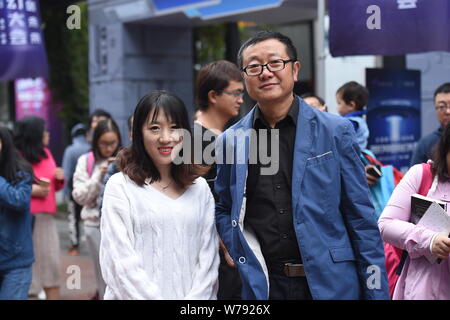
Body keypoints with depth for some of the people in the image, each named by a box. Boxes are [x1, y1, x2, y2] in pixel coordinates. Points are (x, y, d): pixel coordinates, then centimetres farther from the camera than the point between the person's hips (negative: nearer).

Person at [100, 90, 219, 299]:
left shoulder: (200, 188, 4)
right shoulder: (120, 187, -8)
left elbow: (208, 256, 0)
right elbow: (121, 264, -13)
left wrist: (196, 297, -12)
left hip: (192, 296, 3)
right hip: (138, 295, -3)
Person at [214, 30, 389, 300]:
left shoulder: (336, 131, -3)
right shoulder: (231, 141, 3)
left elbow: (361, 218, -3)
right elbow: (224, 211, 16)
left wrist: (377, 292, -6)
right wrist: (243, 252, -1)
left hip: (330, 283, -1)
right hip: (263, 285, 2)